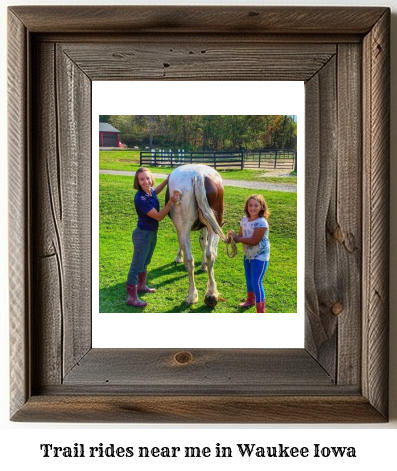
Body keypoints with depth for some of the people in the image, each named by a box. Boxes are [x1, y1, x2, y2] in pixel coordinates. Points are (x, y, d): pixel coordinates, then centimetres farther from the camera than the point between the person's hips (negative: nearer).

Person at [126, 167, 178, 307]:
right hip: (142, 234, -9)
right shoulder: (140, 198, -29)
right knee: (137, 265, -4)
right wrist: (171, 202, -30)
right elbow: (158, 216, -25)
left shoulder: (150, 191, -3)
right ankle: (132, 297, 2)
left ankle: (141, 286, 43)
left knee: (145, 262, 25)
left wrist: (167, 179, 23)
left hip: (152, 233, 9)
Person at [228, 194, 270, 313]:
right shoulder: (244, 220, 0)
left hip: (260, 257, -8)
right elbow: (241, 236, 3)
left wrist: (237, 238, -25)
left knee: (257, 282, -11)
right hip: (248, 255, 8)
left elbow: (254, 241, -27)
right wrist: (233, 238, -20)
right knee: (249, 279, 23)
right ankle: (250, 299, 46)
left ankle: (261, 309, -4)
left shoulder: (262, 223, -23)